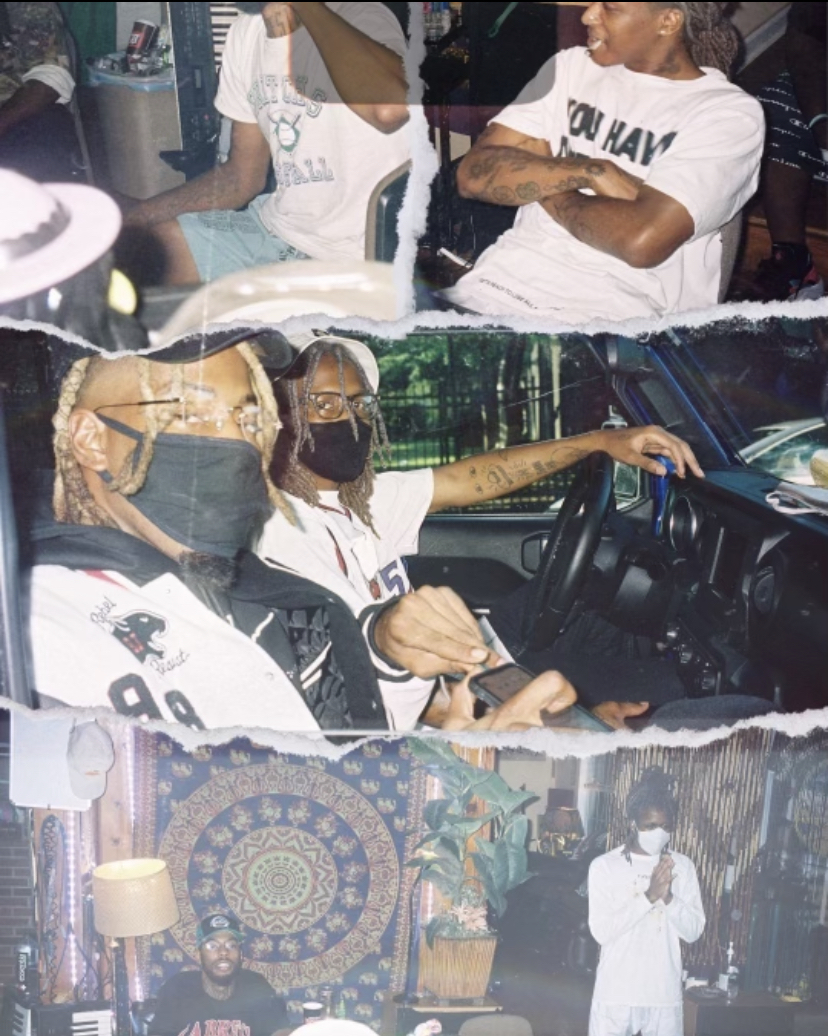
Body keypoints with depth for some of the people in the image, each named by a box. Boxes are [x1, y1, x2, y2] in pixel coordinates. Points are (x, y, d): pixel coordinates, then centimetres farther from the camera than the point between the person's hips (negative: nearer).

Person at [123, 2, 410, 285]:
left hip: (347, 256, -7)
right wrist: (133, 218, 3)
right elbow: (241, 176, 12)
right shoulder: (246, 32, 4)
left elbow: (391, 107, -43)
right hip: (273, 228, 7)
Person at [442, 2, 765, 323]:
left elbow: (643, 240, -19)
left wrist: (546, 190, -3)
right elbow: (474, 173, 3)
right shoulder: (573, 66, 14)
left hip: (608, 321, -5)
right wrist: (593, 172, -10)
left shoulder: (730, 114, -3)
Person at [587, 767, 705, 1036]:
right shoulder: (605, 866, -8)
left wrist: (668, 897, -18)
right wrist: (649, 895, -22)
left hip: (665, 994, 3)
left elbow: (694, 930, -1)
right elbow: (601, 930, -16)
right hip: (615, 994, -3)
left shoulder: (682, 866, 2)